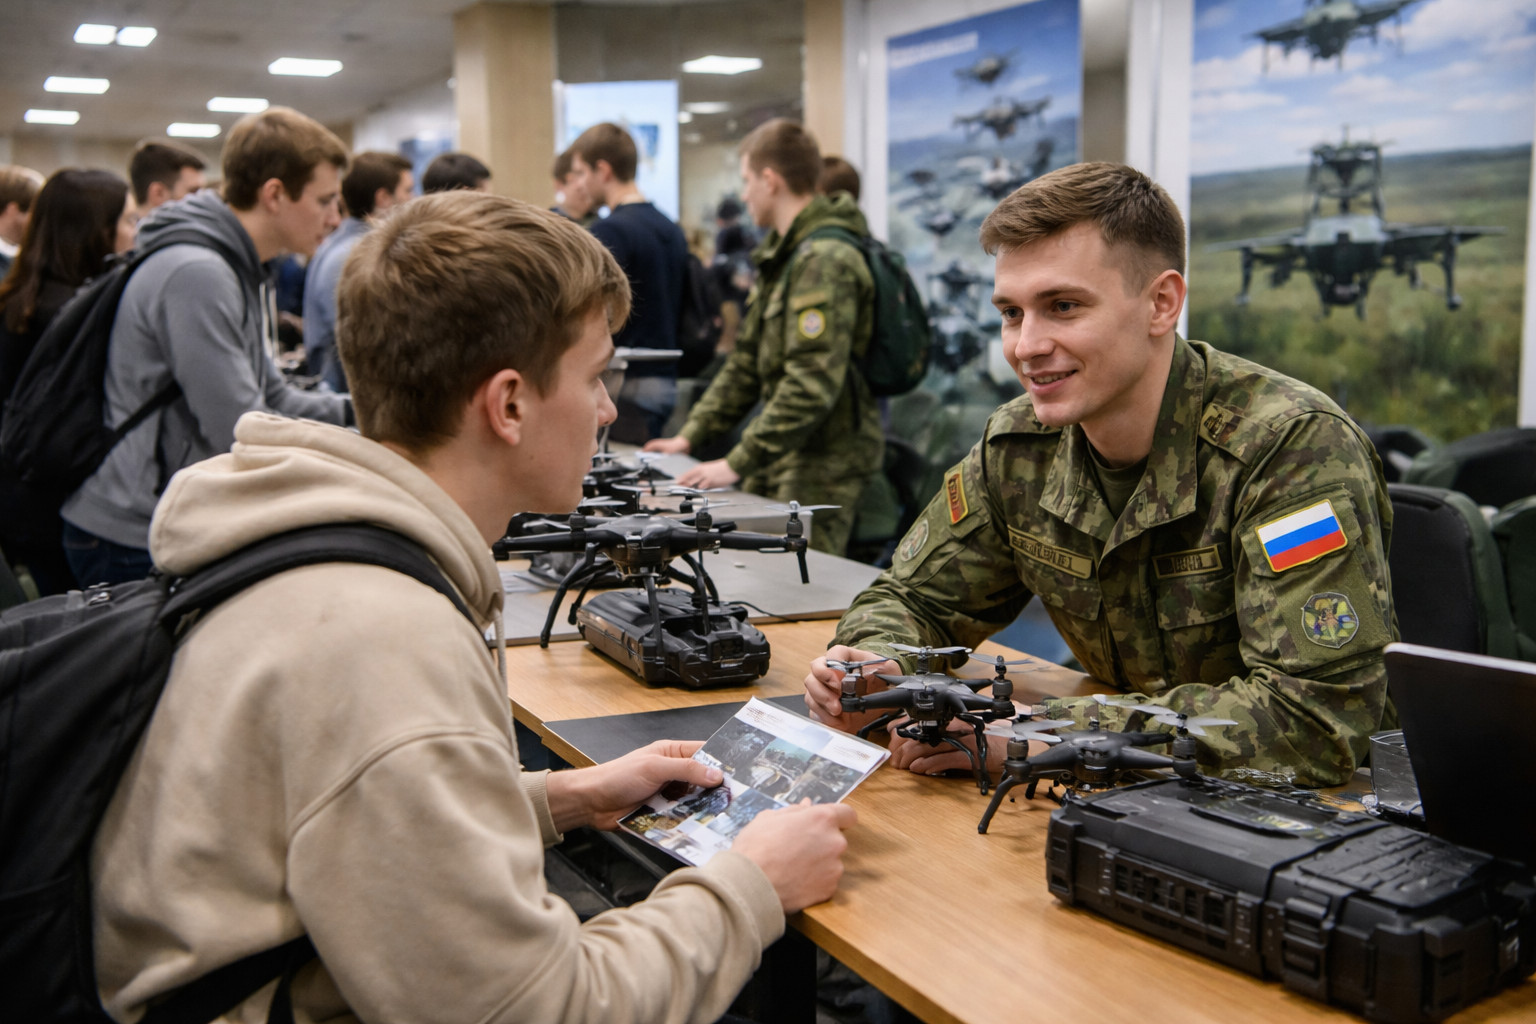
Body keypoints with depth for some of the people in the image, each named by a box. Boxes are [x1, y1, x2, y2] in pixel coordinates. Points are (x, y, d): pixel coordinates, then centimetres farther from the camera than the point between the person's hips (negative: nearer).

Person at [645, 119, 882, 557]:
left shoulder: (826, 260, -18)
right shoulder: (782, 254, 16)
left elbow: (813, 386, -25)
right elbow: (746, 363, 19)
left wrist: (737, 463, -24)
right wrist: (691, 435, 11)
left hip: (825, 463, -10)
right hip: (781, 457, 10)